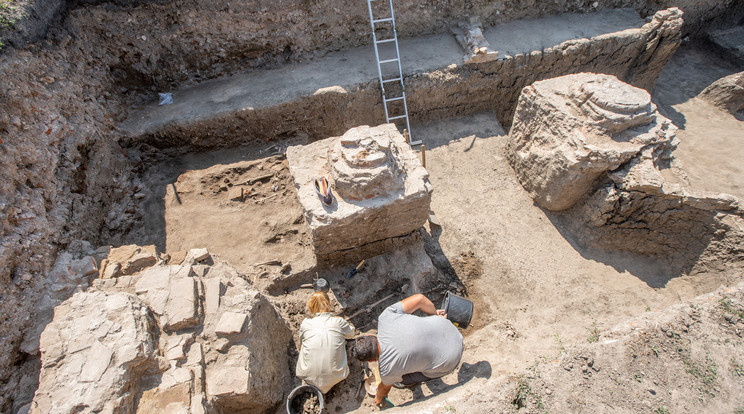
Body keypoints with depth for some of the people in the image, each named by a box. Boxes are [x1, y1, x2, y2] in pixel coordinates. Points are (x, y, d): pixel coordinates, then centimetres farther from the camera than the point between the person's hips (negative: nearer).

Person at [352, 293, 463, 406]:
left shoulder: (388, 368, -23)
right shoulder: (385, 317, -17)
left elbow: (385, 388, 2)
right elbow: (419, 298, -10)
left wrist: (379, 398, 26)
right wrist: (435, 313, 10)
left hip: (447, 362, -5)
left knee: (400, 380, 12)